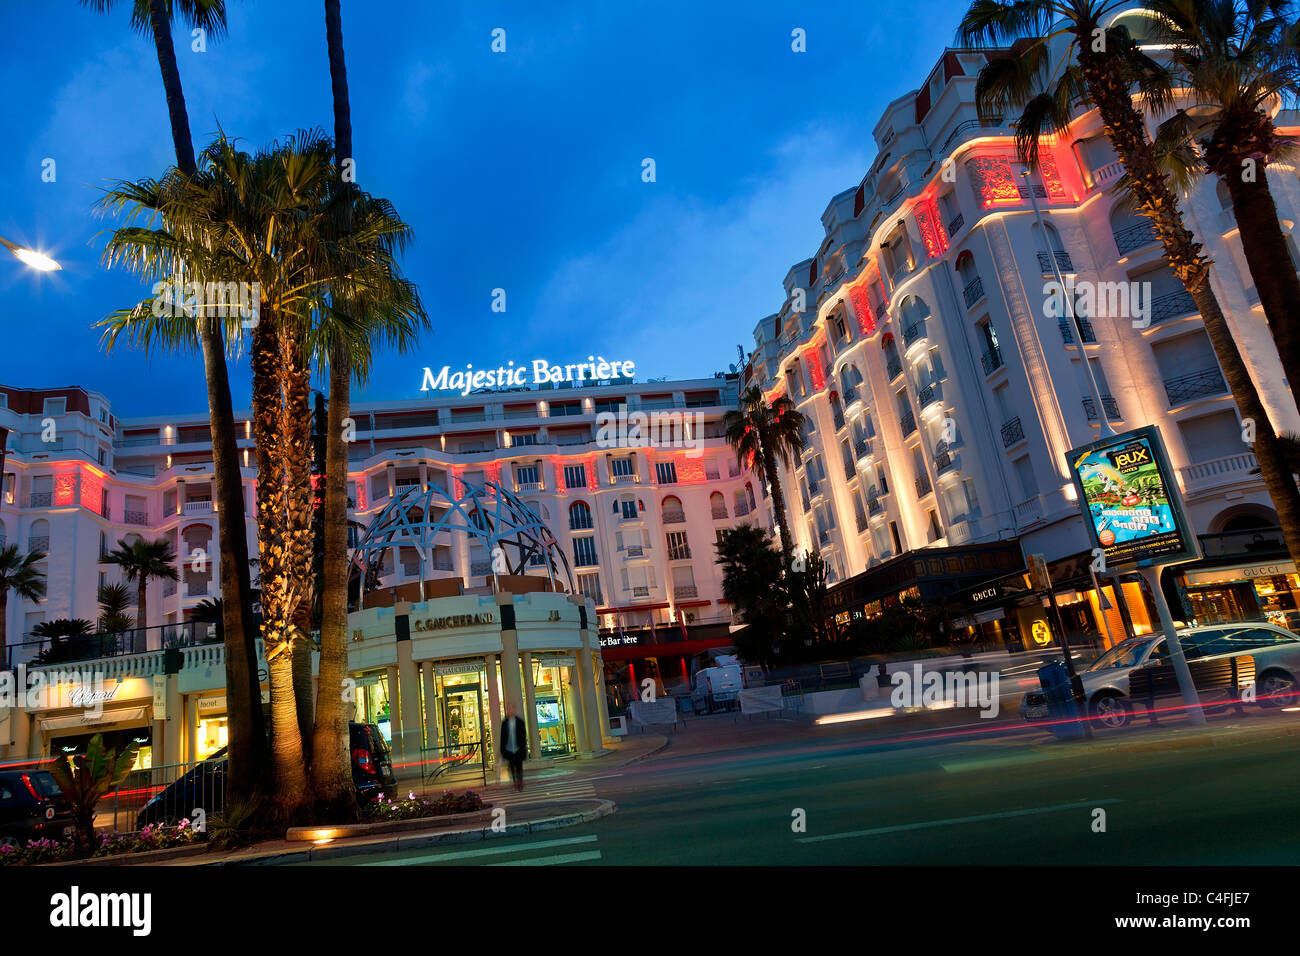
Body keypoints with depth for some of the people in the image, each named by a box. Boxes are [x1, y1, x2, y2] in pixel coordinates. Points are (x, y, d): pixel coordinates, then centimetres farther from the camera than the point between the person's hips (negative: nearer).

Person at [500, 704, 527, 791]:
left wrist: (524, 747, -5)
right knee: (512, 767, 6)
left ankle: (520, 783, 12)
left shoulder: (520, 721, -1)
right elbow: (502, 736, 6)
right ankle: (515, 783, 16)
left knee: (519, 766, 1)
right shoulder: (504, 723, 4)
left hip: (518, 748, -2)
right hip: (509, 749, 2)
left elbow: (524, 735, 0)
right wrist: (502, 749, 4)